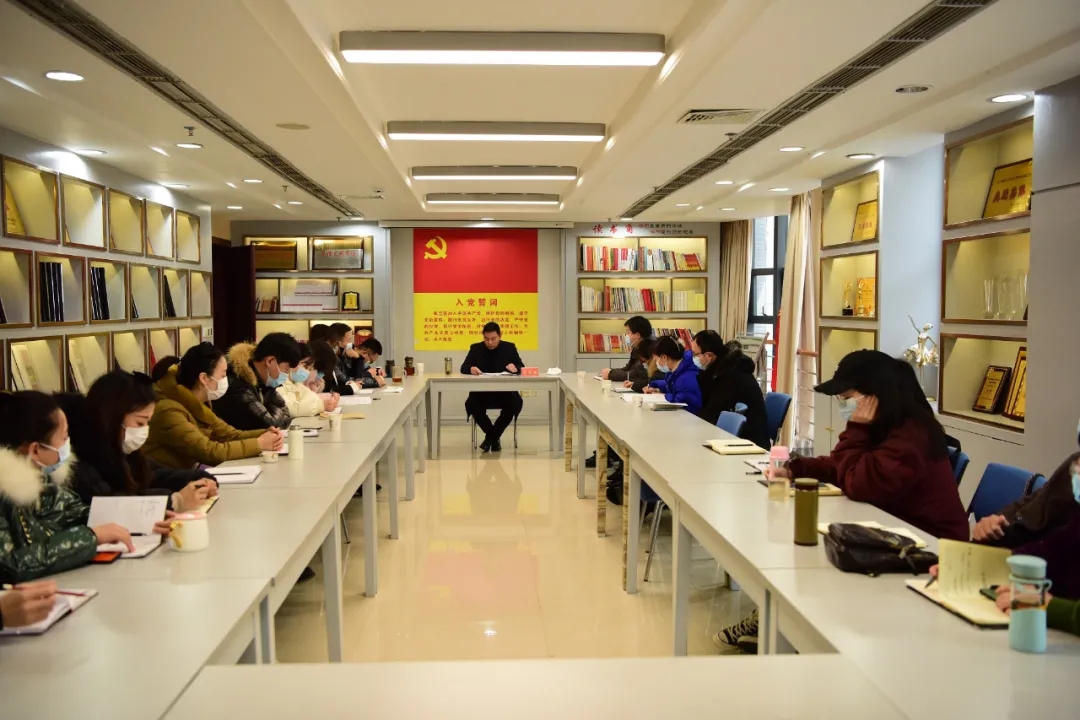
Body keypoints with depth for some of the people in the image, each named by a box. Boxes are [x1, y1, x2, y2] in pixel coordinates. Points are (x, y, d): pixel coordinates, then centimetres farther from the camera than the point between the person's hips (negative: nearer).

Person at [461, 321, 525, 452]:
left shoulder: (509, 348, 5)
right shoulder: (476, 348, 5)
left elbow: (522, 368, 0)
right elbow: (463, 368, -1)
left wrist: (516, 368, -26)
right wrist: (471, 369, -26)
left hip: (504, 391, 0)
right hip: (481, 391, 0)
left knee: (516, 403, -32)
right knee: (471, 404, -32)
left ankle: (490, 436, -11)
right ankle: (494, 437, -8)